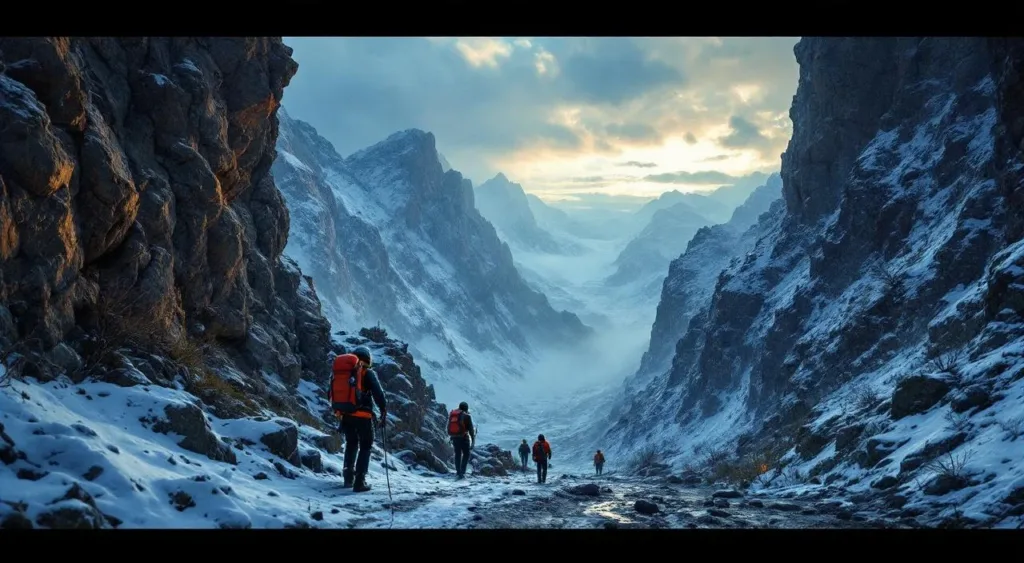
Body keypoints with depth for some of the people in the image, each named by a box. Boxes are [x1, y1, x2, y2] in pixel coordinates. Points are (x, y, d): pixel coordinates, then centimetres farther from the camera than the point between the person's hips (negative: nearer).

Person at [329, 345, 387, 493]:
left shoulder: (339, 371, 13)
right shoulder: (367, 373, -4)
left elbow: (331, 394, 17)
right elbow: (378, 394, -10)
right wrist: (384, 412, 0)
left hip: (344, 414, 5)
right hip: (362, 415, -5)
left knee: (351, 443, 24)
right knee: (365, 446, 8)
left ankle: (348, 477, 21)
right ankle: (359, 482, -2)